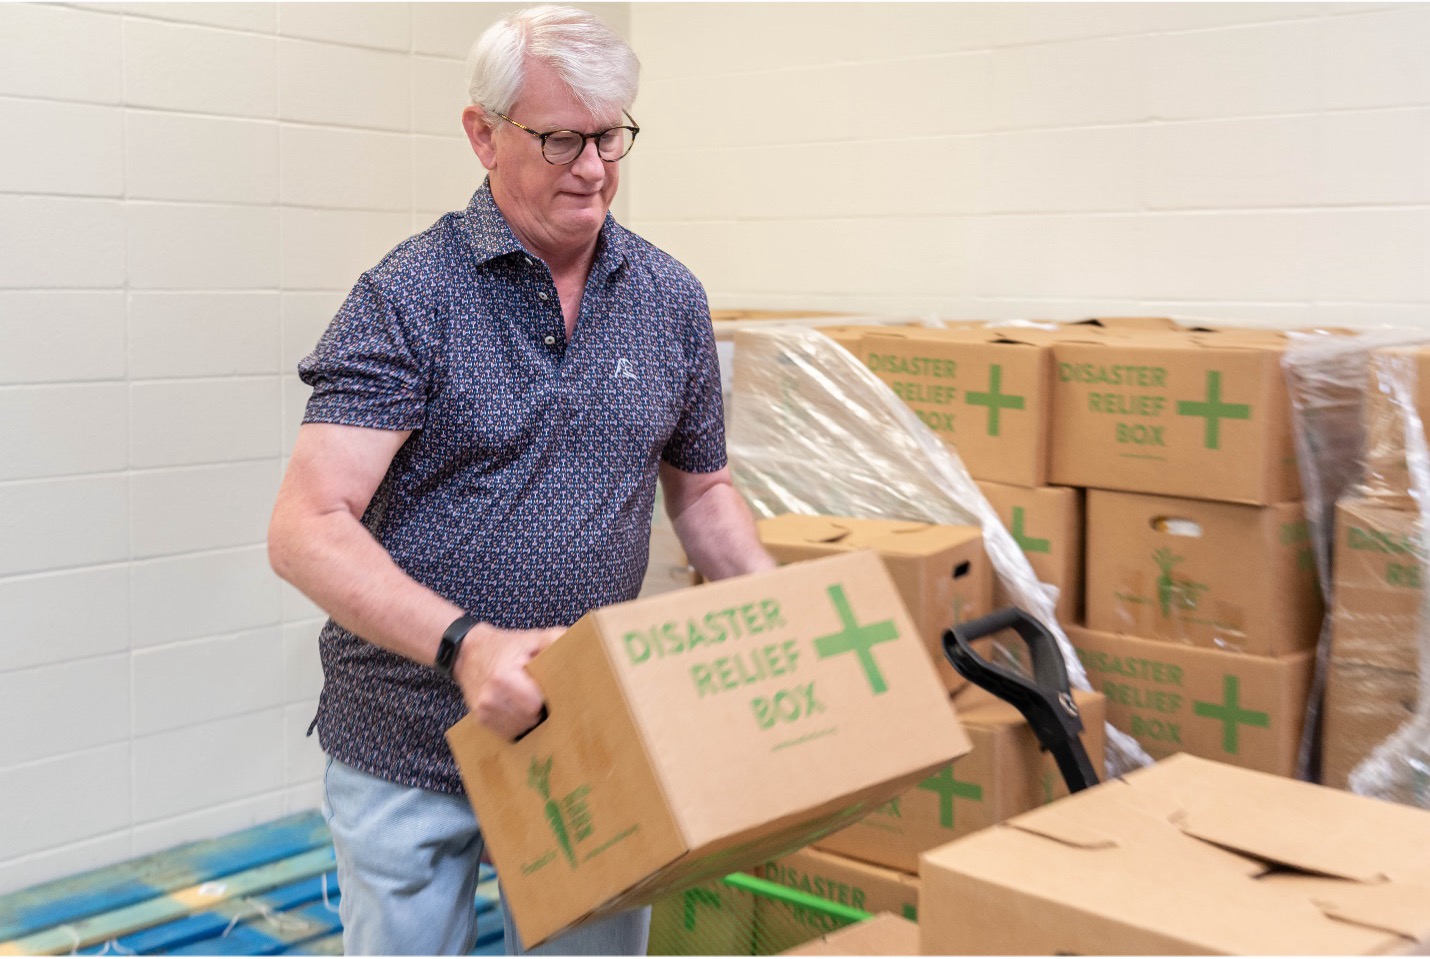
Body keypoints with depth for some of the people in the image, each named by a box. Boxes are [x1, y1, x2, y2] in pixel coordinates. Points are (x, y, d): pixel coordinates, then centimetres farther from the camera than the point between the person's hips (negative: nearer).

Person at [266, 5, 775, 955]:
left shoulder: (670, 299, 4)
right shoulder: (409, 297, -11)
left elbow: (701, 487, 15)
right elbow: (307, 529, -18)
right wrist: (464, 645, -31)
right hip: (410, 756, -3)